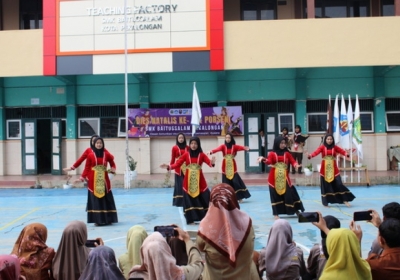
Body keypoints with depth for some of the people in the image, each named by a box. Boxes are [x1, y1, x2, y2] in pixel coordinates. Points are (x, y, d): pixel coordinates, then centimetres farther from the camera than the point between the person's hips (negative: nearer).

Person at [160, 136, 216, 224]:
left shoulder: (202, 155, 1)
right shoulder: (186, 155, 3)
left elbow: (209, 163, -12)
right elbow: (177, 164, -3)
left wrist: (212, 163, -36)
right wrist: (168, 167, -19)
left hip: (199, 180, 0)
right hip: (188, 181, 1)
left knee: (206, 198, -3)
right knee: (189, 200, 2)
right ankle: (190, 219, 11)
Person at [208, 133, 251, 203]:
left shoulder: (234, 146, 0)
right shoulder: (223, 146, 1)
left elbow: (240, 147, -18)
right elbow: (218, 149, -17)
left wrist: (245, 148, -40)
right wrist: (211, 151, -37)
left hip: (232, 166, -1)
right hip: (225, 166, 1)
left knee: (235, 181, -6)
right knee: (226, 182, 4)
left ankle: (239, 197, 4)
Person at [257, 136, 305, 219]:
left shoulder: (287, 153, 9)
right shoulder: (272, 153, 1)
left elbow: (292, 161, 3)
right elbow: (268, 162, -12)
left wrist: (296, 165, -19)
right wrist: (263, 159, -32)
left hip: (284, 177, 2)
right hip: (274, 177, -2)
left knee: (289, 193, 2)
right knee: (275, 195, 2)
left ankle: (296, 210, 15)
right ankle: (276, 214, 11)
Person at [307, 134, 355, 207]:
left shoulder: (335, 147, 4)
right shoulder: (322, 147, -1)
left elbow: (342, 151, -10)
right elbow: (316, 152, -17)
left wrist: (347, 154, -33)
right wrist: (310, 156, -37)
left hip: (333, 168, 1)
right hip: (325, 168, -1)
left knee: (339, 184, -4)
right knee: (325, 185, 4)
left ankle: (345, 199, 8)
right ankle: (325, 202, 14)